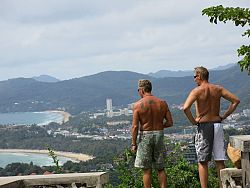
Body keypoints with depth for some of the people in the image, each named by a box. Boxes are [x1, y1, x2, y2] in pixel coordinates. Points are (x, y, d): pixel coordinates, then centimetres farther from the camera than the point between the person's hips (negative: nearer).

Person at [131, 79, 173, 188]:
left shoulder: (138, 105, -8)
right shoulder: (162, 103, 2)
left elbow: (135, 126, -10)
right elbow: (170, 122, 1)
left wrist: (134, 143, -3)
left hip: (145, 136, -3)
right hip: (159, 135, 3)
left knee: (147, 170, 4)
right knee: (160, 168, 14)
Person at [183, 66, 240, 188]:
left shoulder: (197, 91, -9)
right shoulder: (218, 89, 5)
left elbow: (186, 107, -24)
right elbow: (236, 100, 4)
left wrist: (193, 121, -9)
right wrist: (223, 116, 6)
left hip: (204, 126, -4)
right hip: (217, 125, 4)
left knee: (202, 162, 3)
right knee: (220, 161, 10)